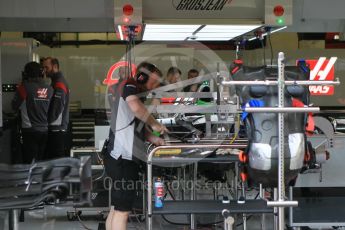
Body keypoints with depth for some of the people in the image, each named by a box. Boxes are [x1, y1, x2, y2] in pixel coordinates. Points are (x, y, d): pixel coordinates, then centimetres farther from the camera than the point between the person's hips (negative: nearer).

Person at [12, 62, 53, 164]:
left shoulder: (24, 87, -10)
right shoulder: (49, 89, 1)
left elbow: (15, 106, 0)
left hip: (30, 130, -4)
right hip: (45, 130, 4)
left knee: (29, 162, 2)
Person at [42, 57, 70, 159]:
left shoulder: (59, 83, -14)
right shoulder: (56, 81, 17)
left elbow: (57, 107, -20)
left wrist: (48, 120, -12)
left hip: (57, 129, -10)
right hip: (55, 128, 10)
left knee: (56, 158, -7)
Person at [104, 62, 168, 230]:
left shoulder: (135, 93, 23)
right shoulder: (129, 86, -7)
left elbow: (138, 128, 24)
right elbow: (136, 107, -29)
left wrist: (154, 139, 7)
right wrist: (155, 124, -14)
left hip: (121, 157, 10)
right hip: (124, 158, -10)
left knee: (116, 209, 14)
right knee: (122, 210, -7)